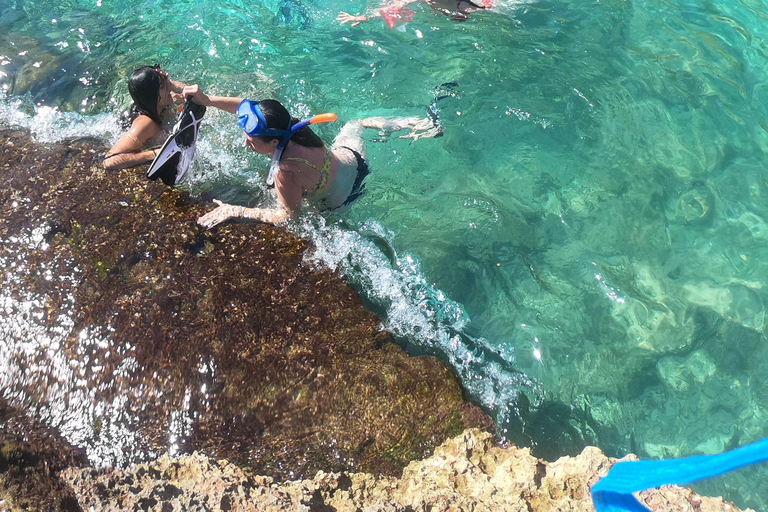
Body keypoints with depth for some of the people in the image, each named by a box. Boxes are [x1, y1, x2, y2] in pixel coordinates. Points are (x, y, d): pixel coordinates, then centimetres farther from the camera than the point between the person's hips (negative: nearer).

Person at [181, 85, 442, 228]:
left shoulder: (287, 171, -45)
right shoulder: (290, 124, -26)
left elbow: (286, 215, -32)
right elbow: (249, 107, -11)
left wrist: (235, 211, -35)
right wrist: (207, 99, -18)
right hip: (350, 156, 6)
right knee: (354, 123, 38)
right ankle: (410, 124, 43)